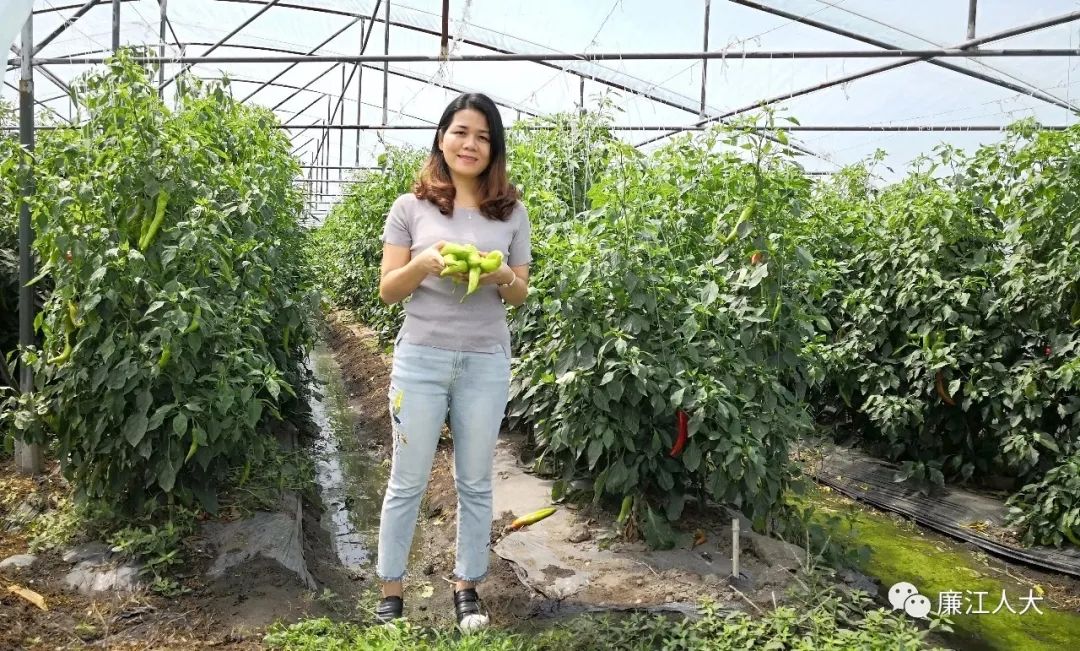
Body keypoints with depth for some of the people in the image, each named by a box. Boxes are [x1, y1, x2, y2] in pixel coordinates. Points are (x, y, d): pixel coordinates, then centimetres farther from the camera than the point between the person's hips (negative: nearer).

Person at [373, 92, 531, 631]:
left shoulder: (512, 212, 4)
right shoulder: (411, 208, 0)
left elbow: (521, 295, 9)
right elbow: (387, 291, 0)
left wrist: (503, 276, -14)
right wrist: (423, 264, -19)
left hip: (486, 363, 2)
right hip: (421, 358, -1)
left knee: (475, 483, 12)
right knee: (408, 481, 8)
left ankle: (466, 587, 28)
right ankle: (390, 591, 25)